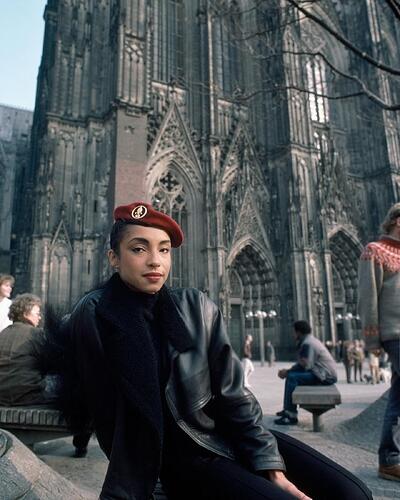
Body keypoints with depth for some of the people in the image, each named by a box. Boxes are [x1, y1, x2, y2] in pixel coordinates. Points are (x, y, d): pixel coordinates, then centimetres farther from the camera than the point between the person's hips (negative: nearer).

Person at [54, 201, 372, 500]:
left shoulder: (197, 307, -4)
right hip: (180, 456, -3)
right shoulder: (95, 318, -13)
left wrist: (273, 469, -10)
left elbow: (233, 393, -4)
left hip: (233, 435, 3)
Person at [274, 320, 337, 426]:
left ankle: (291, 416, -18)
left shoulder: (307, 343, -16)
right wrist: (288, 371, 4)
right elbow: (303, 363, 16)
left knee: (292, 377, -20)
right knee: (291, 375, 14)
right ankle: (288, 409, 17)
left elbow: (304, 366, -22)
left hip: (325, 376, -11)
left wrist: (287, 372, -9)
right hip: (326, 374, 11)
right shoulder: (311, 340, 16)